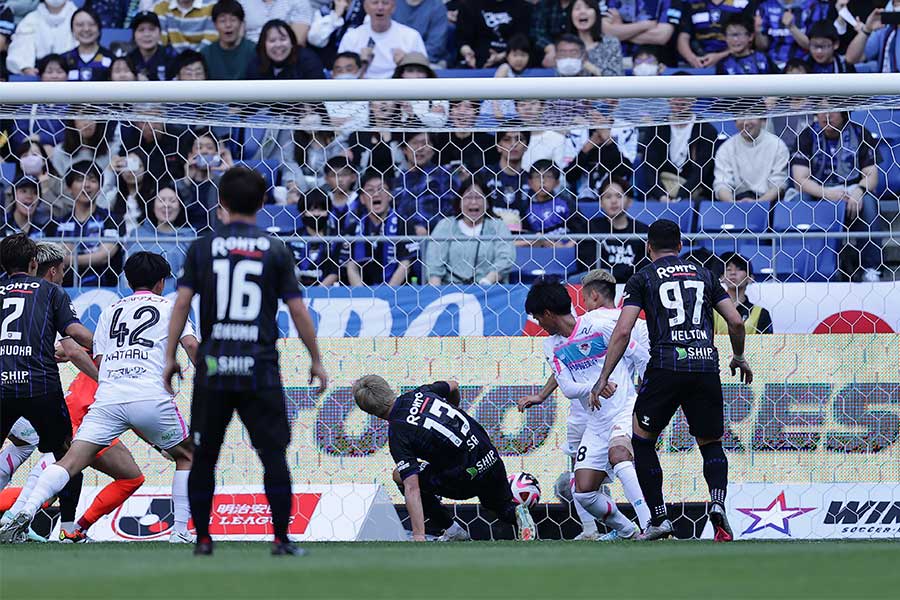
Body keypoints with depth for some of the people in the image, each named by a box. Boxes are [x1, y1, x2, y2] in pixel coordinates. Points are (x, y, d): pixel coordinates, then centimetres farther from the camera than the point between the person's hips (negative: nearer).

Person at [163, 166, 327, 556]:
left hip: (213, 367, 1)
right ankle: (281, 539, -4)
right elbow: (298, 310, 2)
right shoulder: (276, 250, 3)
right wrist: (316, 360, 10)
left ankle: (203, 538, 11)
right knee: (274, 455, 1)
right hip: (261, 369, -1)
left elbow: (182, 302, -2)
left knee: (203, 457, 10)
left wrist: (170, 356, 4)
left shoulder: (203, 248, 4)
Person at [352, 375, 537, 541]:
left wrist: (418, 538, -24)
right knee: (504, 507, 35)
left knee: (400, 476, 12)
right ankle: (517, 514, -1)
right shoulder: (420, 393, 3)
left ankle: (452, 531, 13)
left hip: (468, 479, -6)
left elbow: (412, 489, -22)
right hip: (493, 458, 6)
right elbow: (453, 386, 26)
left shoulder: (398, 434, -15)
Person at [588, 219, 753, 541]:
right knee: (711, 445, 17)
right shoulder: (704, 274, 18)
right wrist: (739, 357, 32)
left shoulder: (643, 279, 9)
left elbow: (622, 331, -1)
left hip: (665, 367, -3)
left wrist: (604, 378, 2)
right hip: (706, 367, 3)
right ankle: (718, 504, -10)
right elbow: (736, 322, 14)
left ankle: (659, 518, 9)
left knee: (642, 441, 16)